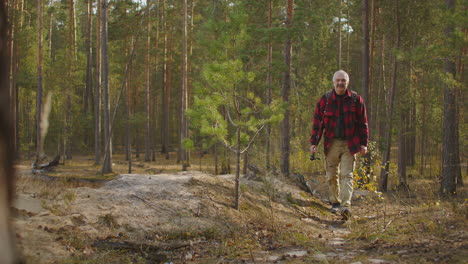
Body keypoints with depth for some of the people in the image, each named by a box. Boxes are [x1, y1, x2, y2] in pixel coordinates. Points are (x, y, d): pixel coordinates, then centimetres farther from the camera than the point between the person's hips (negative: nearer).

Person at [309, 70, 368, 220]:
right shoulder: (325, 100, 3)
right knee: (331, 175, 8)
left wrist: (364, 143, 1)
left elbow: (363, 123, 6)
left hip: (349, 144, -1)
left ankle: (345, 206, -18)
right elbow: (317, 122, 4)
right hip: (331, 144, 2)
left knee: (347, 175, -10)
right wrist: (314, 142, -2)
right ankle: (335, 202, 23)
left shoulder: (356, 100, 3)